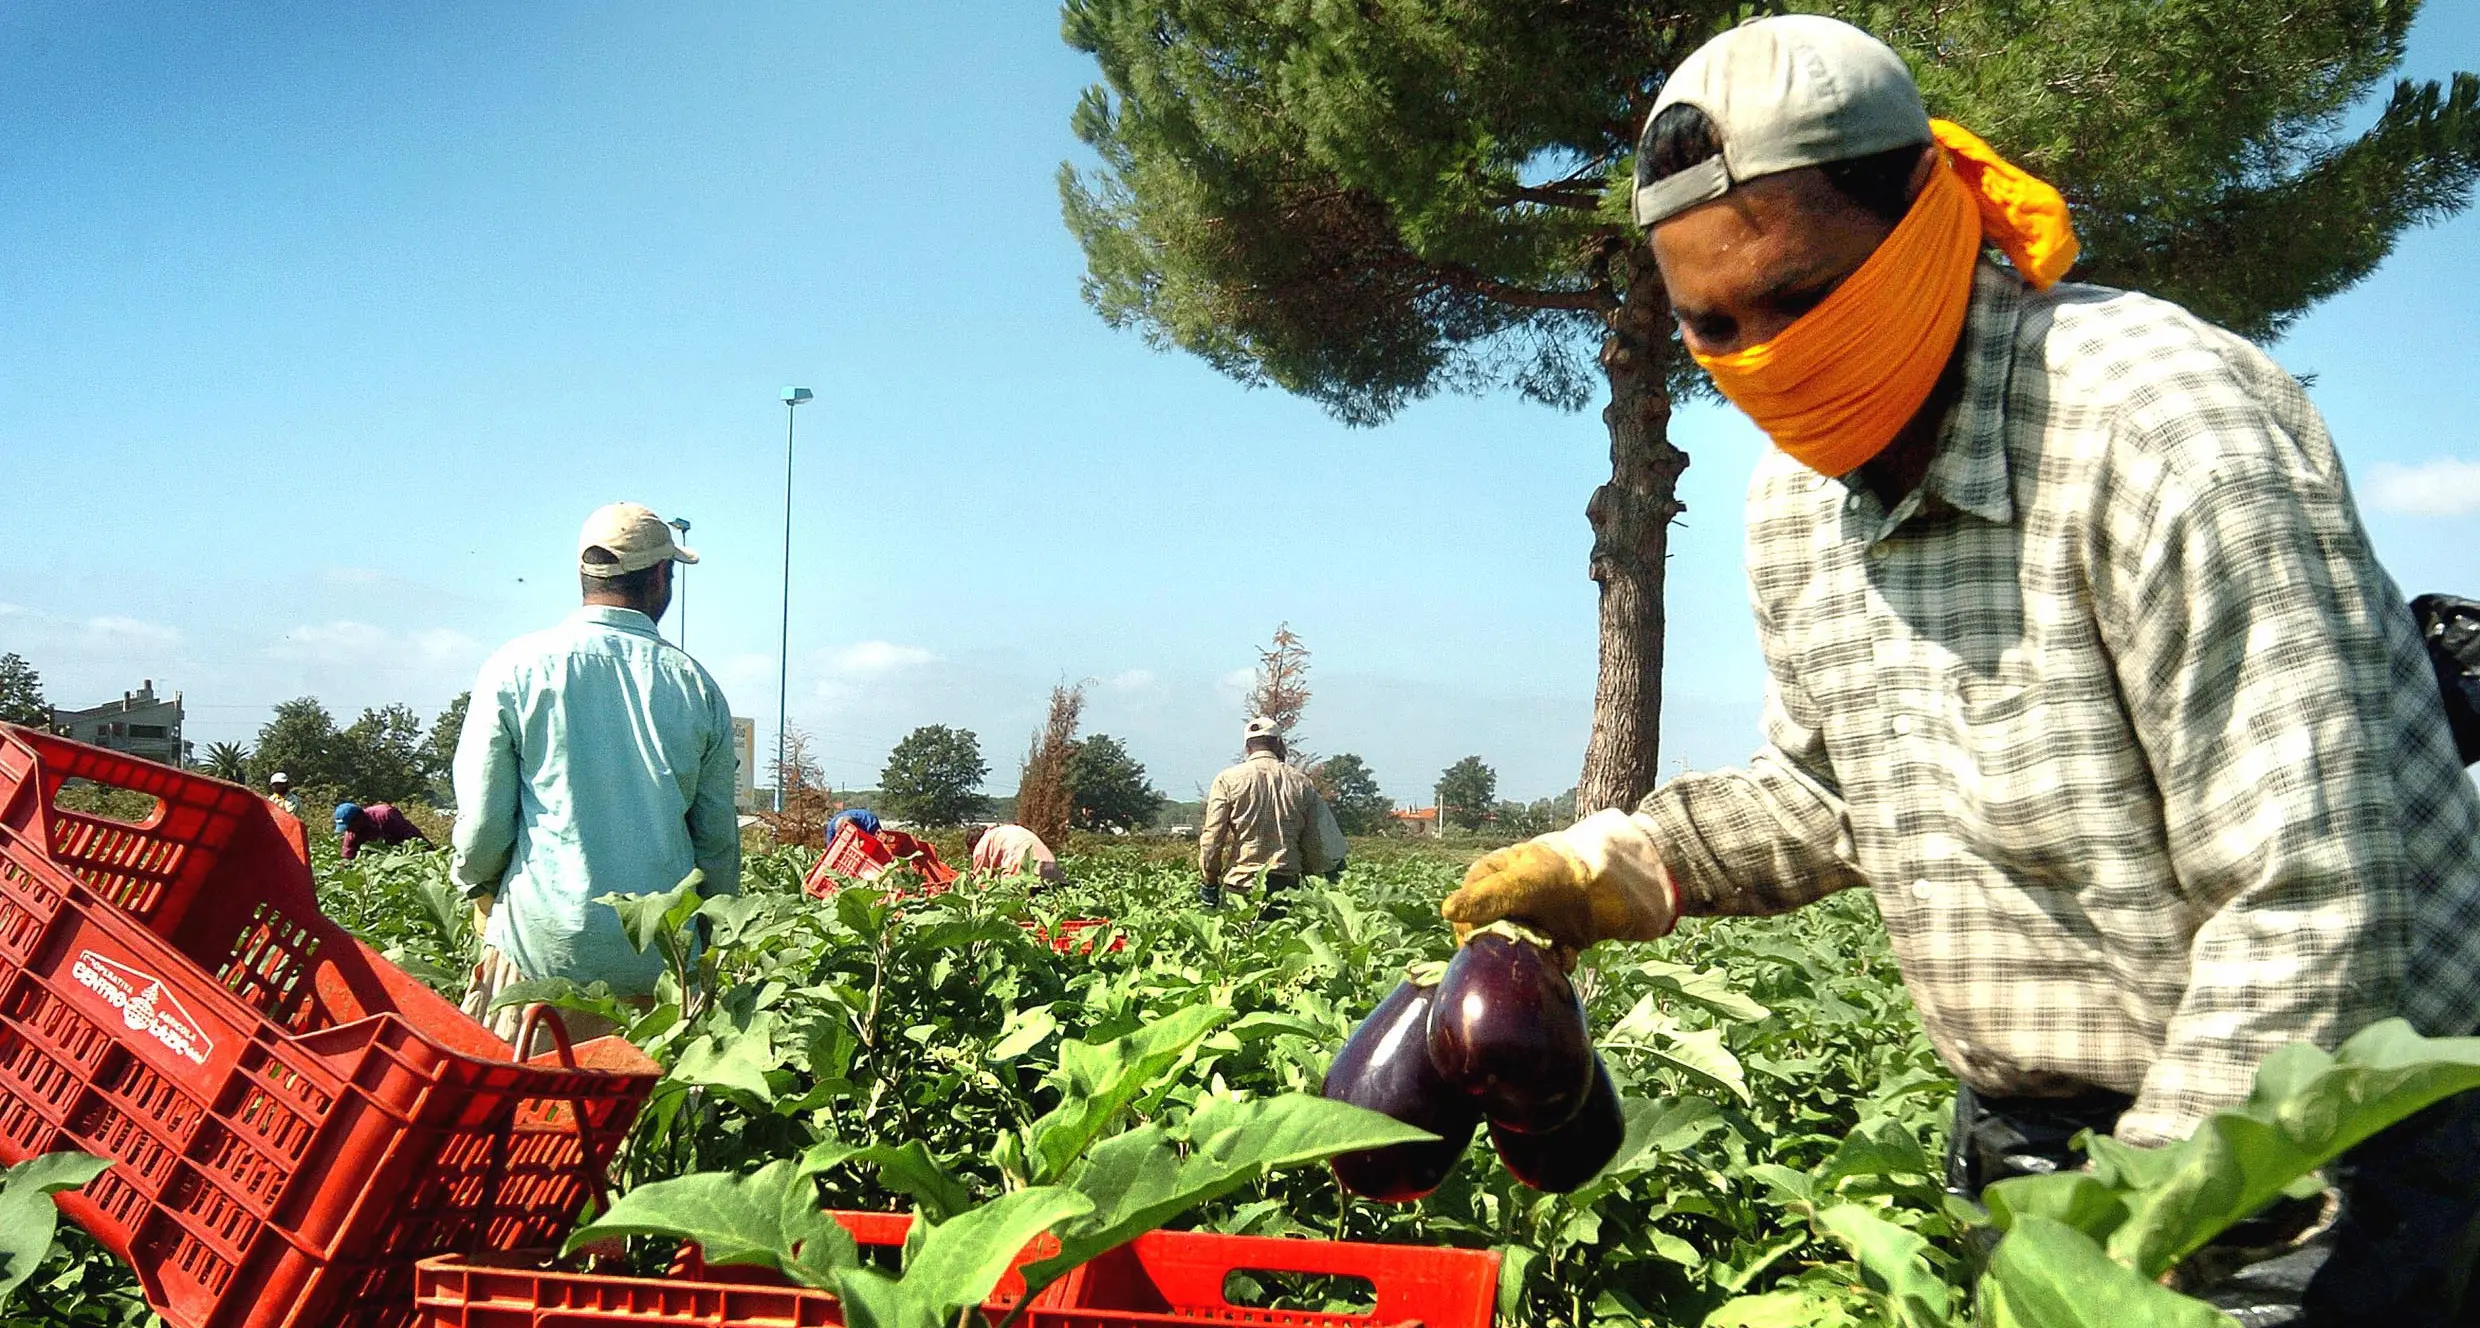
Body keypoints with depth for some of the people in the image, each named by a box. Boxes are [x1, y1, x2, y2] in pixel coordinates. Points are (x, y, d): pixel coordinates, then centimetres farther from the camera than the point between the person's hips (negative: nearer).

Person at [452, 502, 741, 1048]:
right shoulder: (696, 684, 5)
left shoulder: (517, 667, -2)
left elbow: (483, 823, -2)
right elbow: (719, 839, 9)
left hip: (542, 947, -2)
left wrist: (476, 883, 19)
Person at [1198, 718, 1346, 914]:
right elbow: (1316, 841, 9)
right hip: (1286, 885, 2)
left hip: (1241, 883, -2)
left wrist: (1208, 882, 6)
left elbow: (1212, 835, -3)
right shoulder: (1302, 782, 6)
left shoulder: (1227, 780, 0)